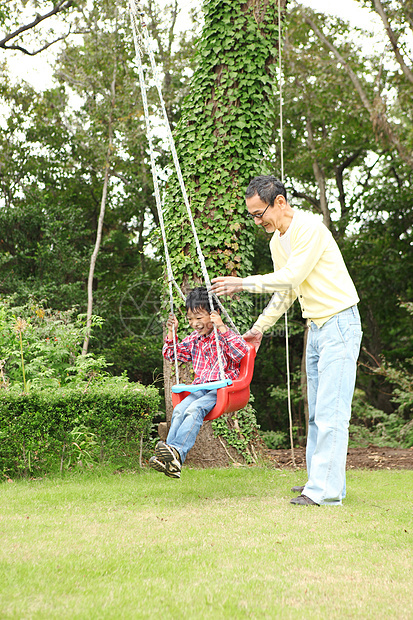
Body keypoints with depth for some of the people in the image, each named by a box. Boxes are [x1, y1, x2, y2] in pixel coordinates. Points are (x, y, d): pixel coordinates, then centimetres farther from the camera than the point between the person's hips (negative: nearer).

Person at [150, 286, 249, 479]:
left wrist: (222, 328, -23)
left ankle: (177, 451, -45)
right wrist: (171, 333, 14)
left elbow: (241, 352, -19)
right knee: (179, 410, -24)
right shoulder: (193, 340, 20)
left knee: (194, 409, -32)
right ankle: (168, 458, -37)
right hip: (200, 387, 5)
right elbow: (171, 354, 31)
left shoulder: (225, 335, 1)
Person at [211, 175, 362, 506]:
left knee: (331, 412, -11)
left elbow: (292, 277, -21)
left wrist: (243, 283, -15)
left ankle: (326, 491, -10)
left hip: (339, 324, -9)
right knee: (317, 412, 10)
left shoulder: (310, 228, -17)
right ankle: (322, 480, 18)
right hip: (316, 327, 9)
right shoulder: (277, 240, 12)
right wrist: (259, 328, 22)